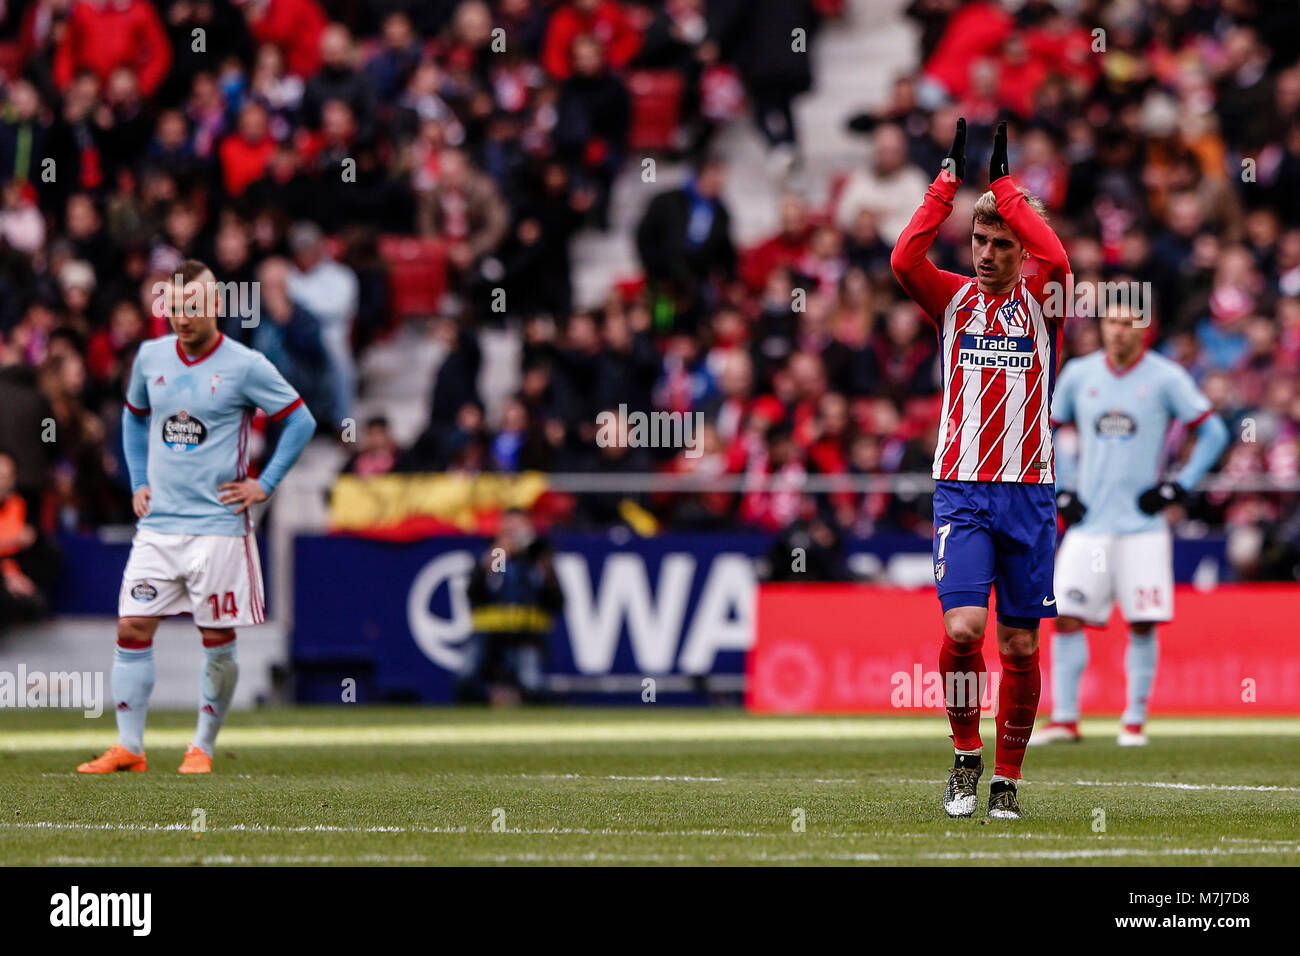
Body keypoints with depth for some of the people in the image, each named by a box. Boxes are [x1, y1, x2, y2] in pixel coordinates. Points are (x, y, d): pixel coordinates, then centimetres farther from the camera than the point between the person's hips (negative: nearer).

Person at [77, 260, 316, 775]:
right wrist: (139, 481, 15)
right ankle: (128, 747, 1)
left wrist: (264, 485, -3)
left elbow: (300, 421, 1)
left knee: (218, 638, 0)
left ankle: (203, 747, 12)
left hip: (218, 524, -4)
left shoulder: (244, 366, -6)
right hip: (158, 521, 4)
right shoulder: (151, 357, 6)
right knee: (132, 627, -3)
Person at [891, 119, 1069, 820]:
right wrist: (950, 179, -12)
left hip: (1029, 491, 0)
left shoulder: (1039, 303, 5)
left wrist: (1004, 185, -12)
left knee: (1021, 645, 2)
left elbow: (1057, 261, -18)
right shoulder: (954, 298, 8)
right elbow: (904, 259, -12)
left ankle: (1007, 776, 15)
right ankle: (966, 756, 5)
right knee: (962, 628, -15)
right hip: (961, 490, 0)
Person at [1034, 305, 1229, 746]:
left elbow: (1214, 433, 1)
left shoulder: (1166, 378, -2)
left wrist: (1178, 487, -5)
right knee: (1067, 617, -6)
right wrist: (1062, 490, 8)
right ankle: (1064, 718, 0)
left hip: (1142, 524, -2)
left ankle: (1135, 720, 8)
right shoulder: (1079, 374, 6)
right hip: (1089, 523, 2)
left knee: (1142, 624, -3)